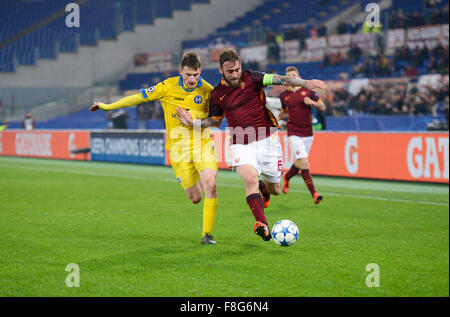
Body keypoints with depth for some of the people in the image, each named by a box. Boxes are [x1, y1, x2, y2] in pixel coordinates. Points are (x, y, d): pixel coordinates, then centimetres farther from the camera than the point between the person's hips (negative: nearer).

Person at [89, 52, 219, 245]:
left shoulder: (207, 89, -4)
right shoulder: (168, 87, -8)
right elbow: (139, 97, 3)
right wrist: (108, 106, 9)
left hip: (203, 145, 0)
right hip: (179, 149, 0)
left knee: (210, 184, -21)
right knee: (195, 198, 0)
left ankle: (207, 234, -8)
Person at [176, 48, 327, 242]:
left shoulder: (251, 78, -3)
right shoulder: (217, 94, 4)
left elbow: (278, 80, -14)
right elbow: (215, 120, 21)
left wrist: (305, 83, -28)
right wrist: (193, 122, 5)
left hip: (267, 139, 0)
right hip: (241, 144, 0)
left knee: (275, 190, 8)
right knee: (250, 179, -27)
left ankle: (264, 189, 47)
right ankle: (263, 225, -35)